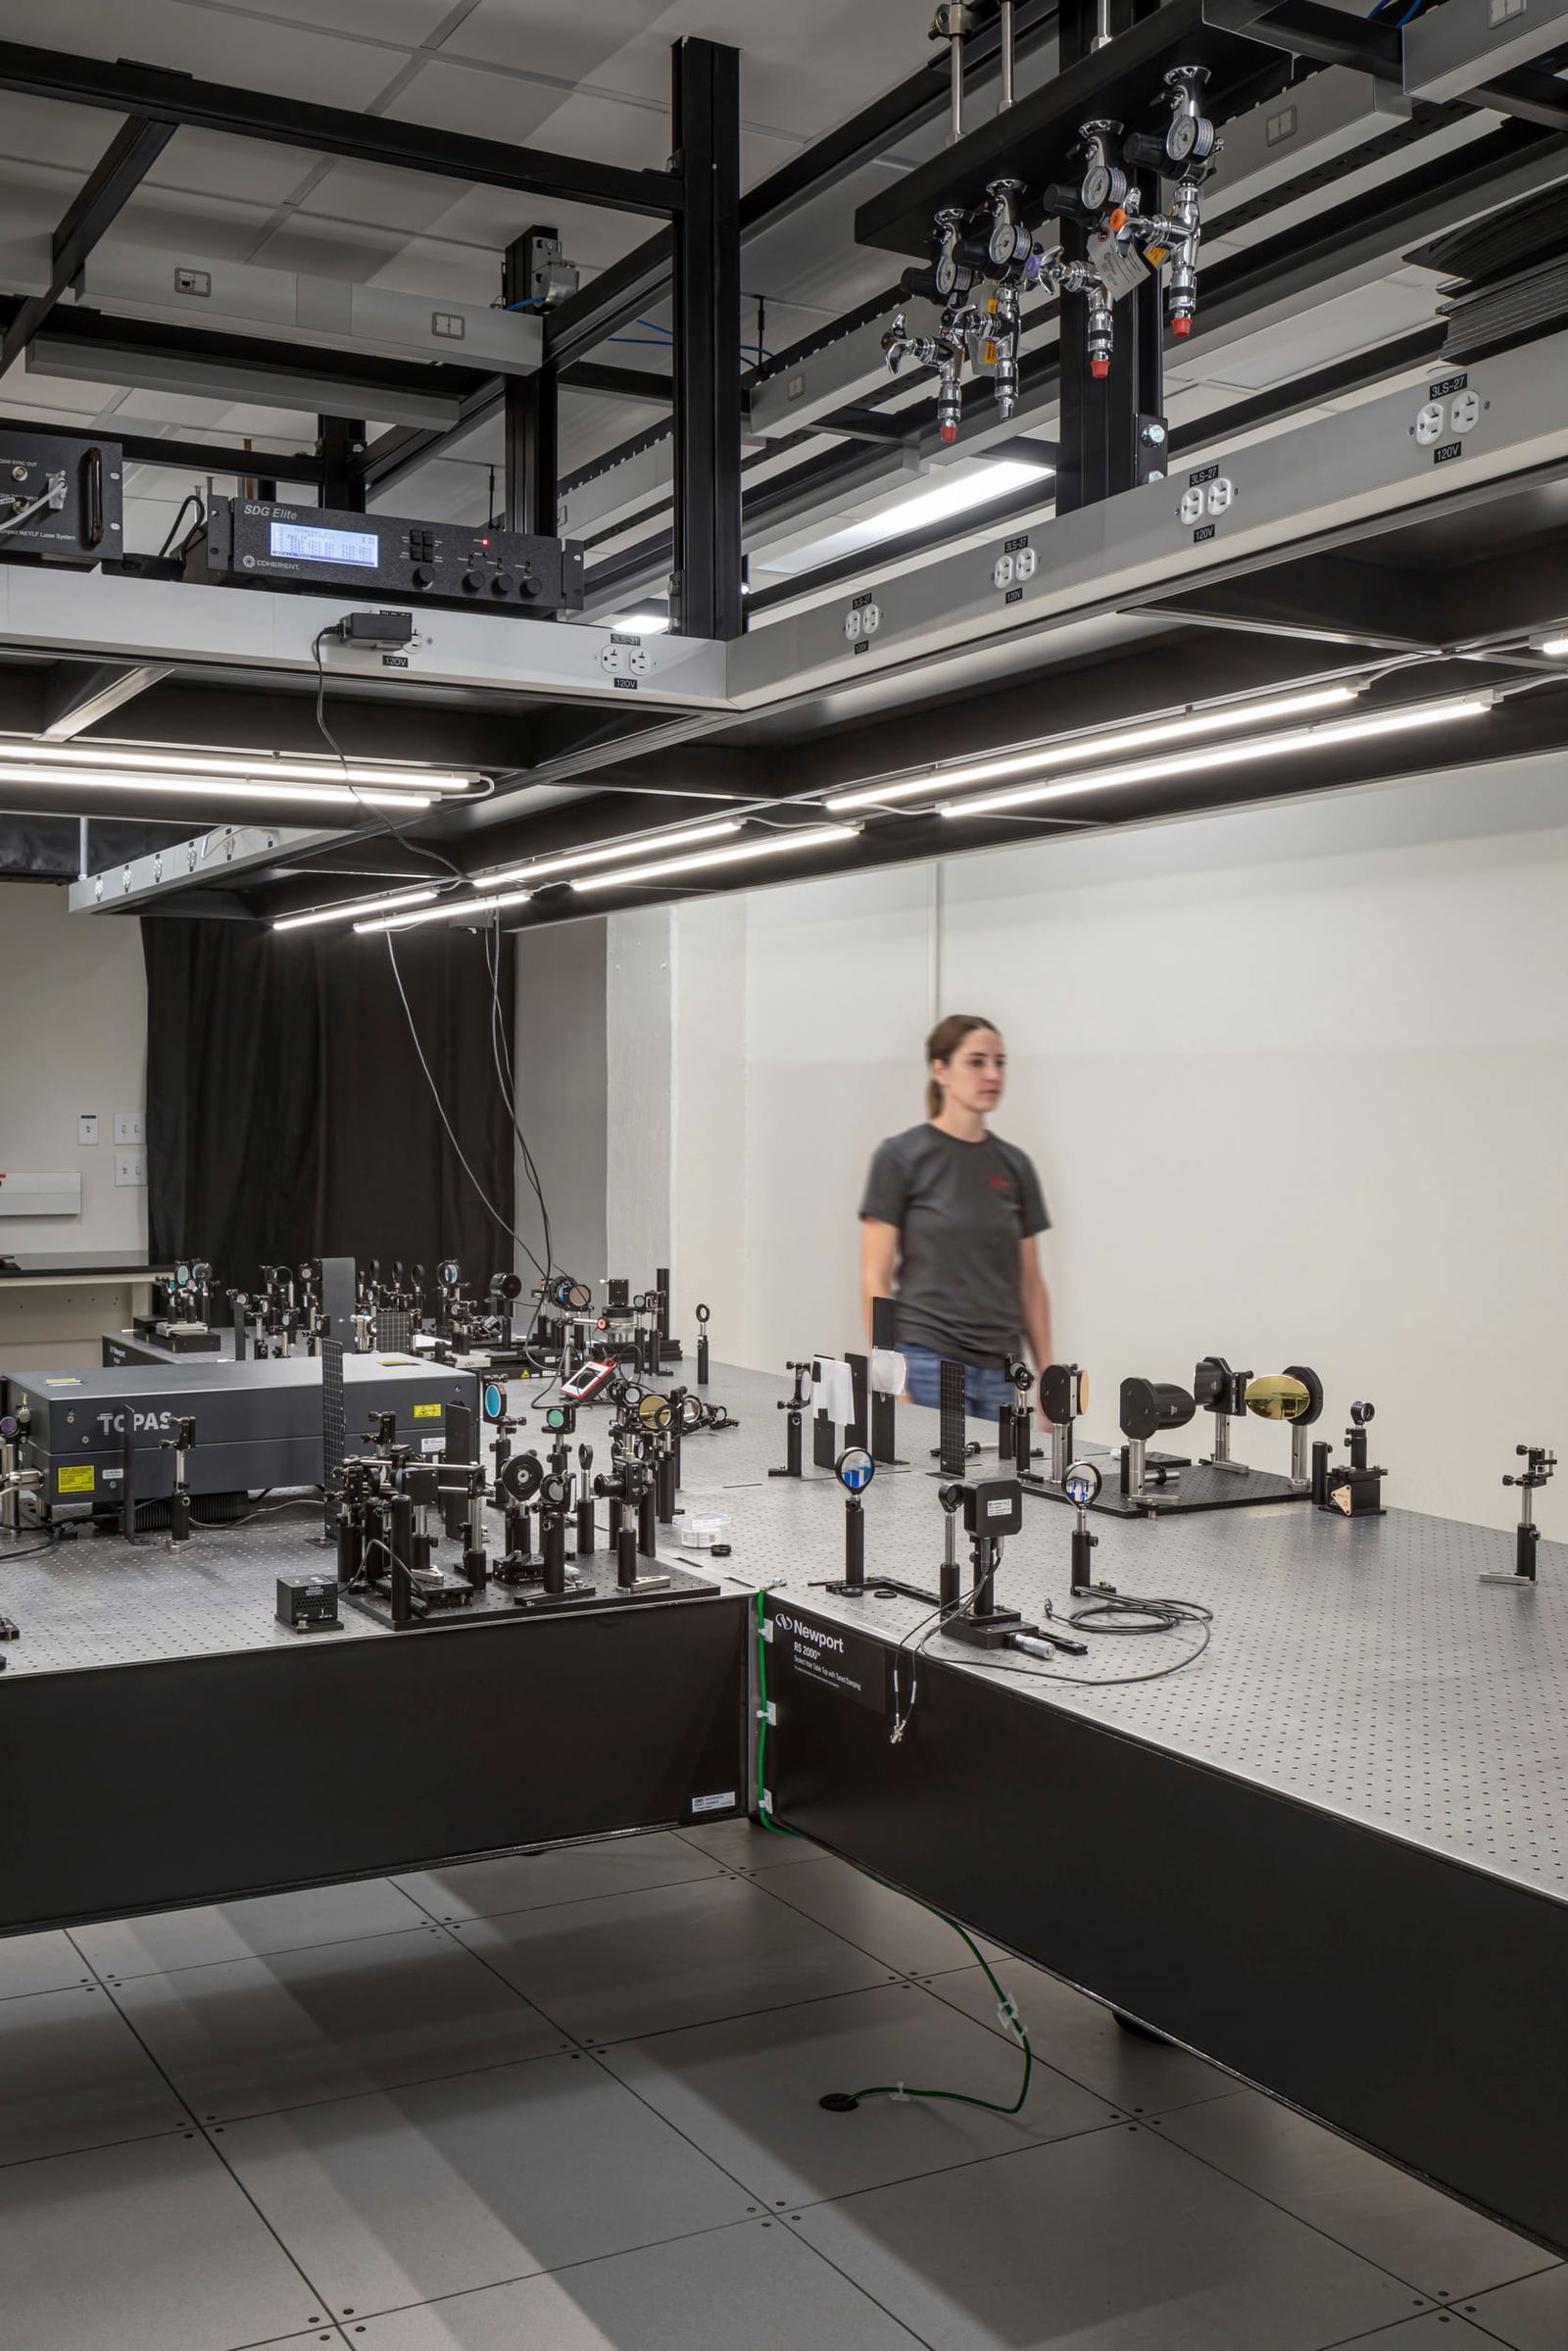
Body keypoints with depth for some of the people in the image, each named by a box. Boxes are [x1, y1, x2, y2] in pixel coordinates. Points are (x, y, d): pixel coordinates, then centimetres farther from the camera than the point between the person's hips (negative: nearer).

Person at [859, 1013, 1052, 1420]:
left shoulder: (1015, 1165, 10)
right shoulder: (901, 1157, -4)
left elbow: (1030, 1282, 14)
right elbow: (875, 1278, -6)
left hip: (999, 1374, 5)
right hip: (928, 1367, -5)